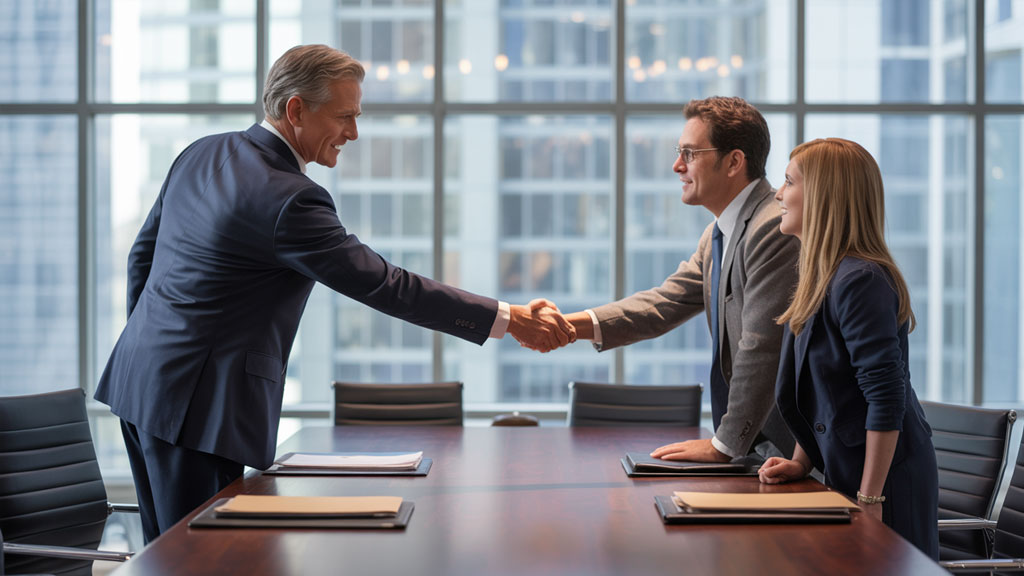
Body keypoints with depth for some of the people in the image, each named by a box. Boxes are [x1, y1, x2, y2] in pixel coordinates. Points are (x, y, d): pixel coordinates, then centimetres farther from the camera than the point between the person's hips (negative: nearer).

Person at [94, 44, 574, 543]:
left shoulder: (201, 154, 8)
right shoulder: (290, 200, -19)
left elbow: (143, 254, 17)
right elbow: (384, 286, -18)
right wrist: (510, 320, -14)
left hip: (139, 381, 10)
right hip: (196, 404, -10)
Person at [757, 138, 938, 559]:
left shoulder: (860, 281, -20)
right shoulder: (824, 279, 11)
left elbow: (887, 398, -23)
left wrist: (869, 499, -22)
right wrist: (802, 463, 9)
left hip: (888, 478, -9)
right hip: (845, 475, 10)